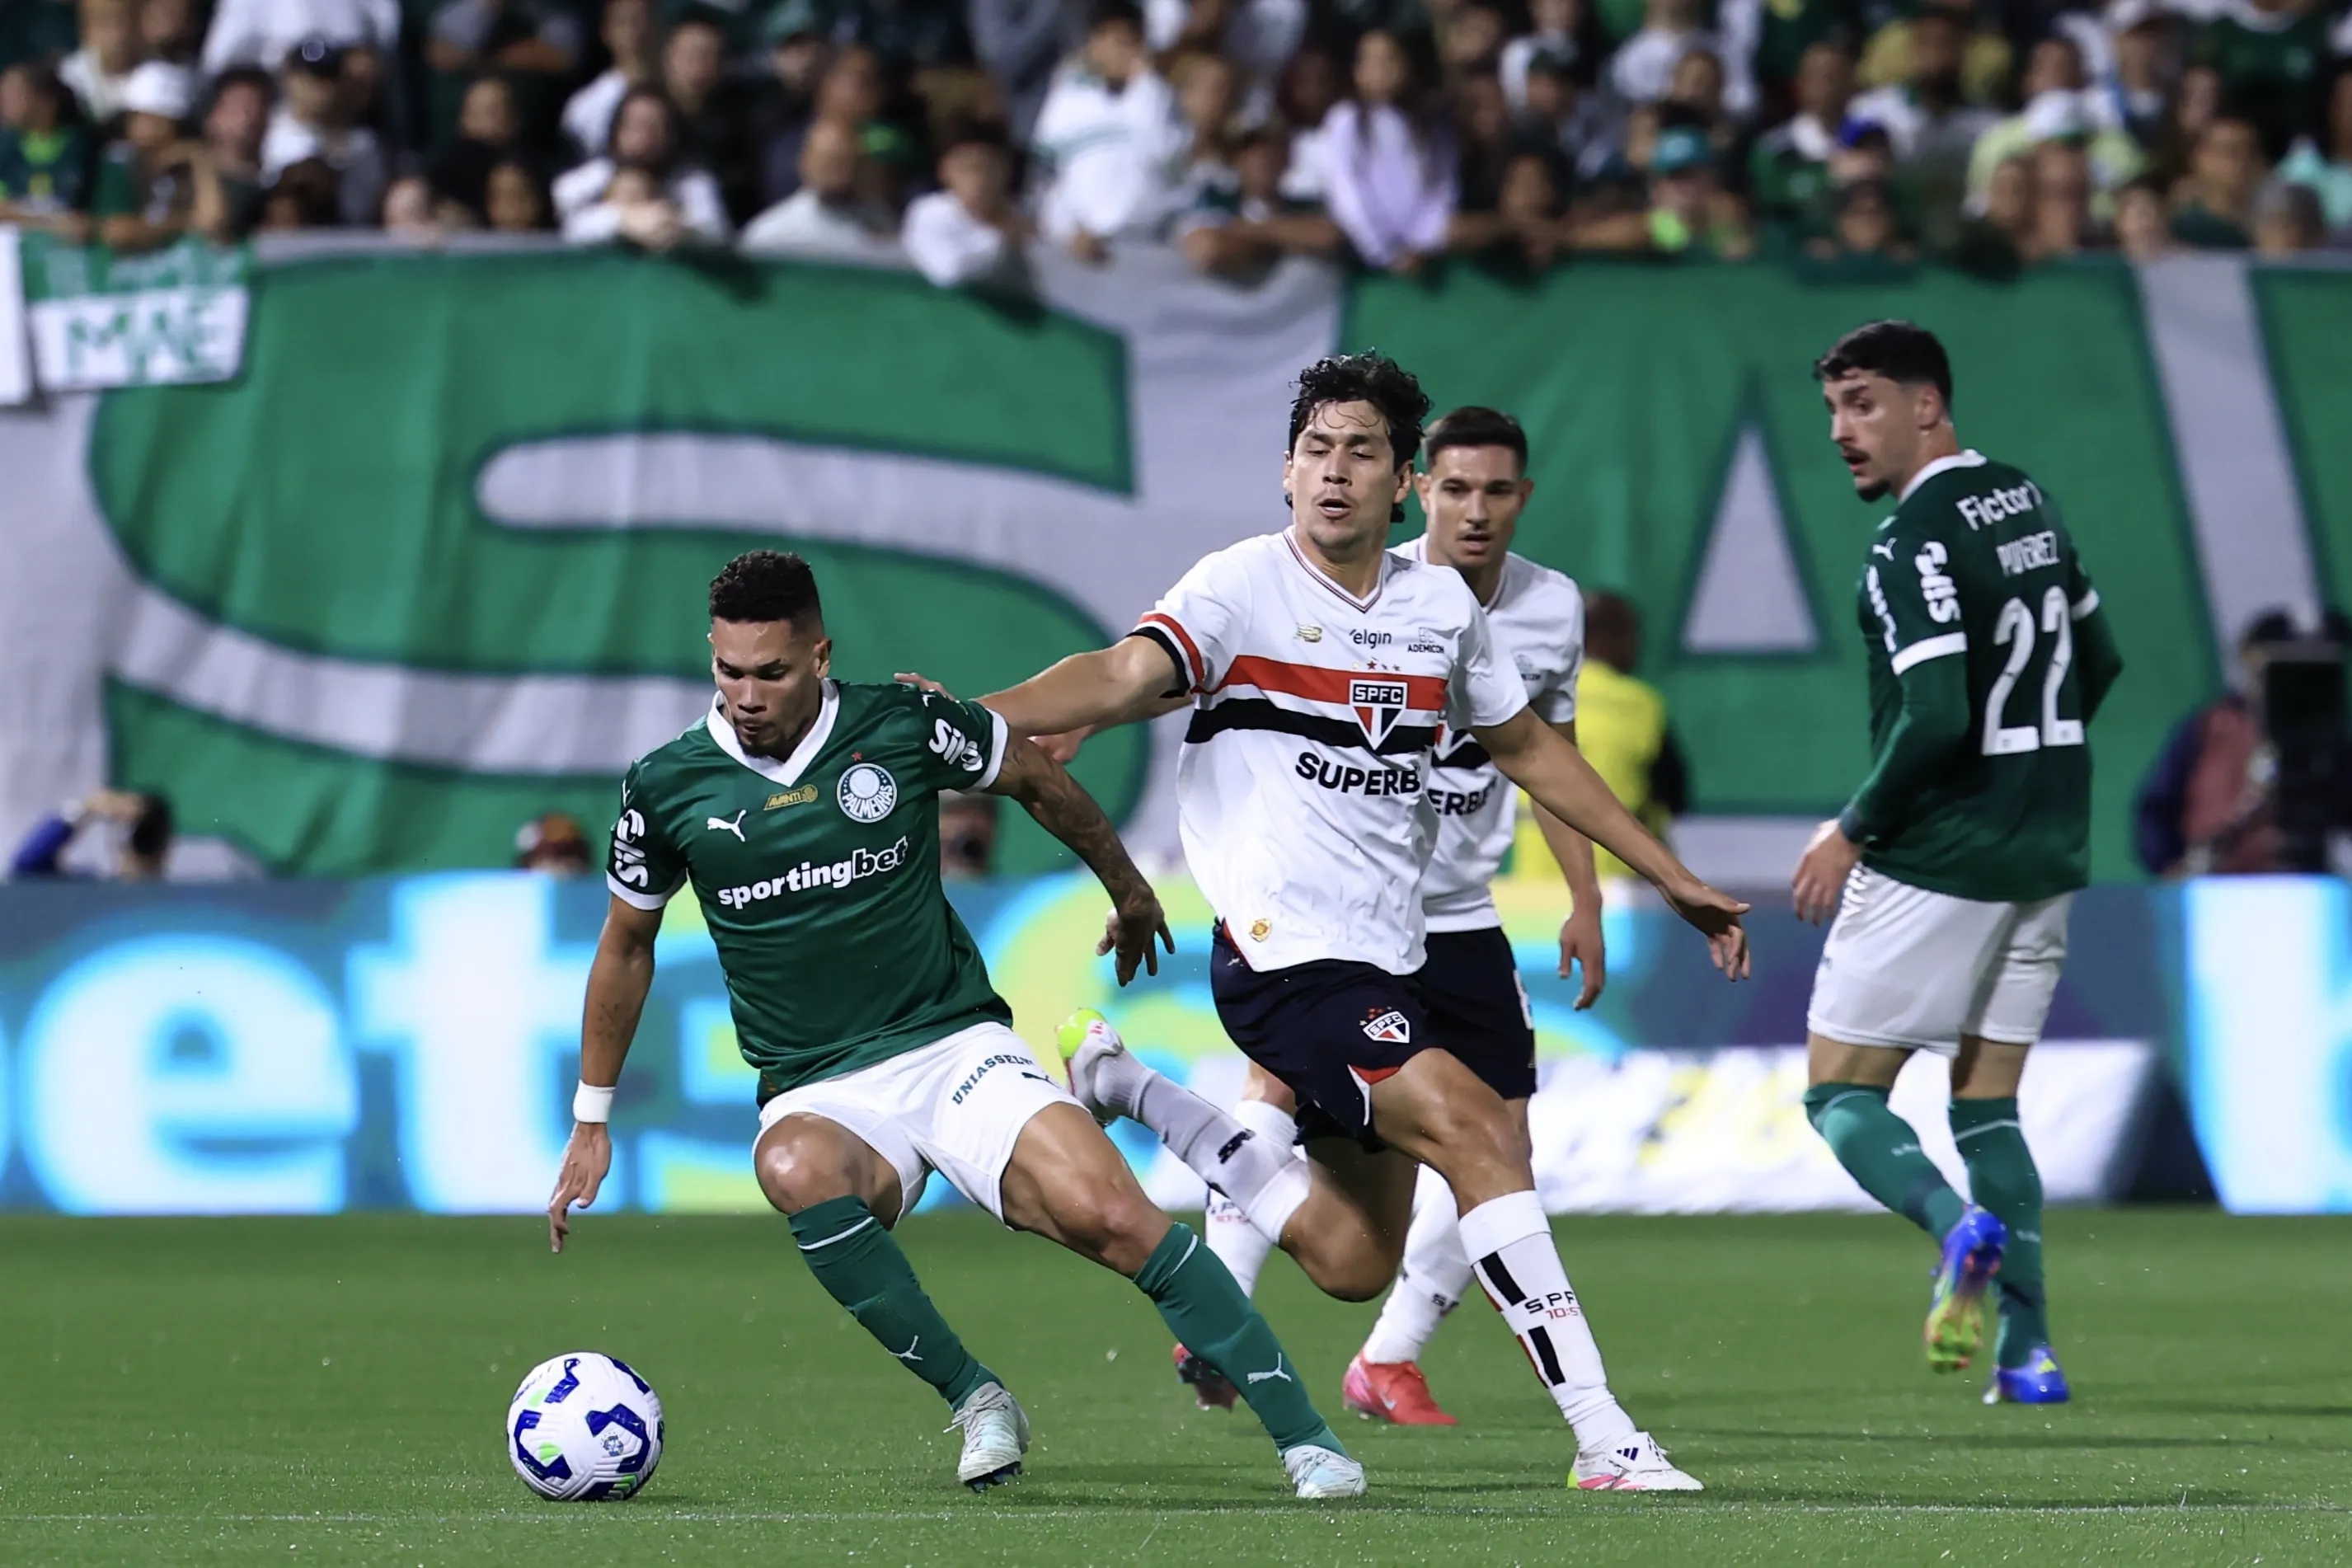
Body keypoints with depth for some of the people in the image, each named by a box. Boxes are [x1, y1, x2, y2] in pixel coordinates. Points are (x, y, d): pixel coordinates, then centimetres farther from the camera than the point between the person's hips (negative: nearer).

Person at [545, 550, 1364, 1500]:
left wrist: (1127, 890, 27)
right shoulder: (666, 786, -2)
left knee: (1107, 1214, -25)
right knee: (797, 1174, -37)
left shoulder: (904, 727, -6)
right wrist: (592, 1119, 18)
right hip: (819, 1097, 0)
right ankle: (976, 1401, -21)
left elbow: (1039, 781, 14)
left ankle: (1304, 1437, -17)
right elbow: (627, 945, 14)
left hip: (958, 1051, 0)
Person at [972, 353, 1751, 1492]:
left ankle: (1124, 1089, 27)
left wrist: (1673, 880, 26)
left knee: (1352, 1262, 10)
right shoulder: (1244, 587, -6)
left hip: (1389, 965, 7)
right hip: (1290, 957, -7)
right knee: (1480, 1136, -22)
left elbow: (1528, 747, 23)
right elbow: (1128, 676, -21)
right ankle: (1604, 1445, -21)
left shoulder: (1441, 606, 10)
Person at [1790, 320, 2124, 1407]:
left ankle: (1958, 1227, -25)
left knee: (1840, 1092, 2)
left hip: (1935, 866, -8)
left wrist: (1852, 832, -12)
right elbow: (2096, 664, 19)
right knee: (1987, 1106, 14)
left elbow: (1935, 718, -24)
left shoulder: (1913, 544, -16)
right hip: (2044, 858, 8)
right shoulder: (2028, 505, 10)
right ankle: (2026, 1349, 3)